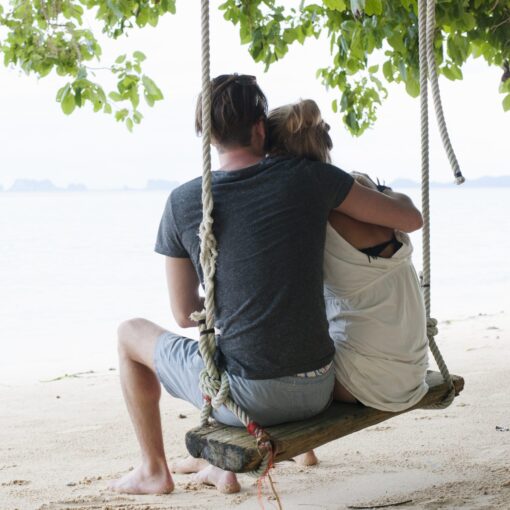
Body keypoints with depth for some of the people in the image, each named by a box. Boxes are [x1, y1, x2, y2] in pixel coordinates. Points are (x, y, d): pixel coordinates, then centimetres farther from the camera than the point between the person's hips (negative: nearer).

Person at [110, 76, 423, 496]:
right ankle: (223, 463, 38)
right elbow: (411, 219, 4)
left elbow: (185, 315, 4)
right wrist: (390, 196, 26)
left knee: (131, 334, 24)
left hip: (246, 397, -3)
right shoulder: (310, 178, -5)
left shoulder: (183, 202, -6)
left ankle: (154, 470, 36)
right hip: (317, 392, 3)